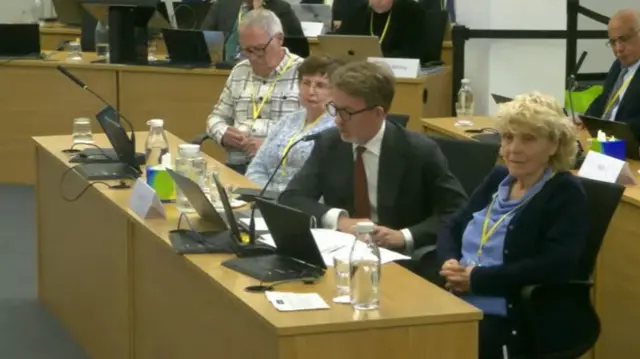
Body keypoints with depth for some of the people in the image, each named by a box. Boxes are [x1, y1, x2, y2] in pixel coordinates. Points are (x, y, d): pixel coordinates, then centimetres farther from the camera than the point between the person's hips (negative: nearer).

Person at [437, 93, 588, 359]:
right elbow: (452, 227, 18)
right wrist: (450, 262, -6)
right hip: (455, 302, 7)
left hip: (515, 320, -7)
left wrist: (477, 279, -18)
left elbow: (556, 266, -18)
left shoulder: (565, 194, -5)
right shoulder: (498, 178, 17)